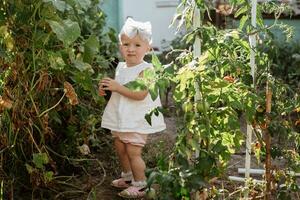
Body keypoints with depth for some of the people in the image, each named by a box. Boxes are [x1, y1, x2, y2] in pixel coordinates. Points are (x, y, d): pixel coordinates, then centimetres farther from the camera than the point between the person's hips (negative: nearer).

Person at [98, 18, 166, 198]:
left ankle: (140, 185, 7)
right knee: (120, 149, 17)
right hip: (120, 117, 8)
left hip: (137, 120, -8)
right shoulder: (121, 67, 8)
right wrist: (106, 89, 2)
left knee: (133, 151, -7)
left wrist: (117, 87, -28)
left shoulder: (146, 69, -17)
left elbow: (140, 94, -27)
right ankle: (128, 177, 36)